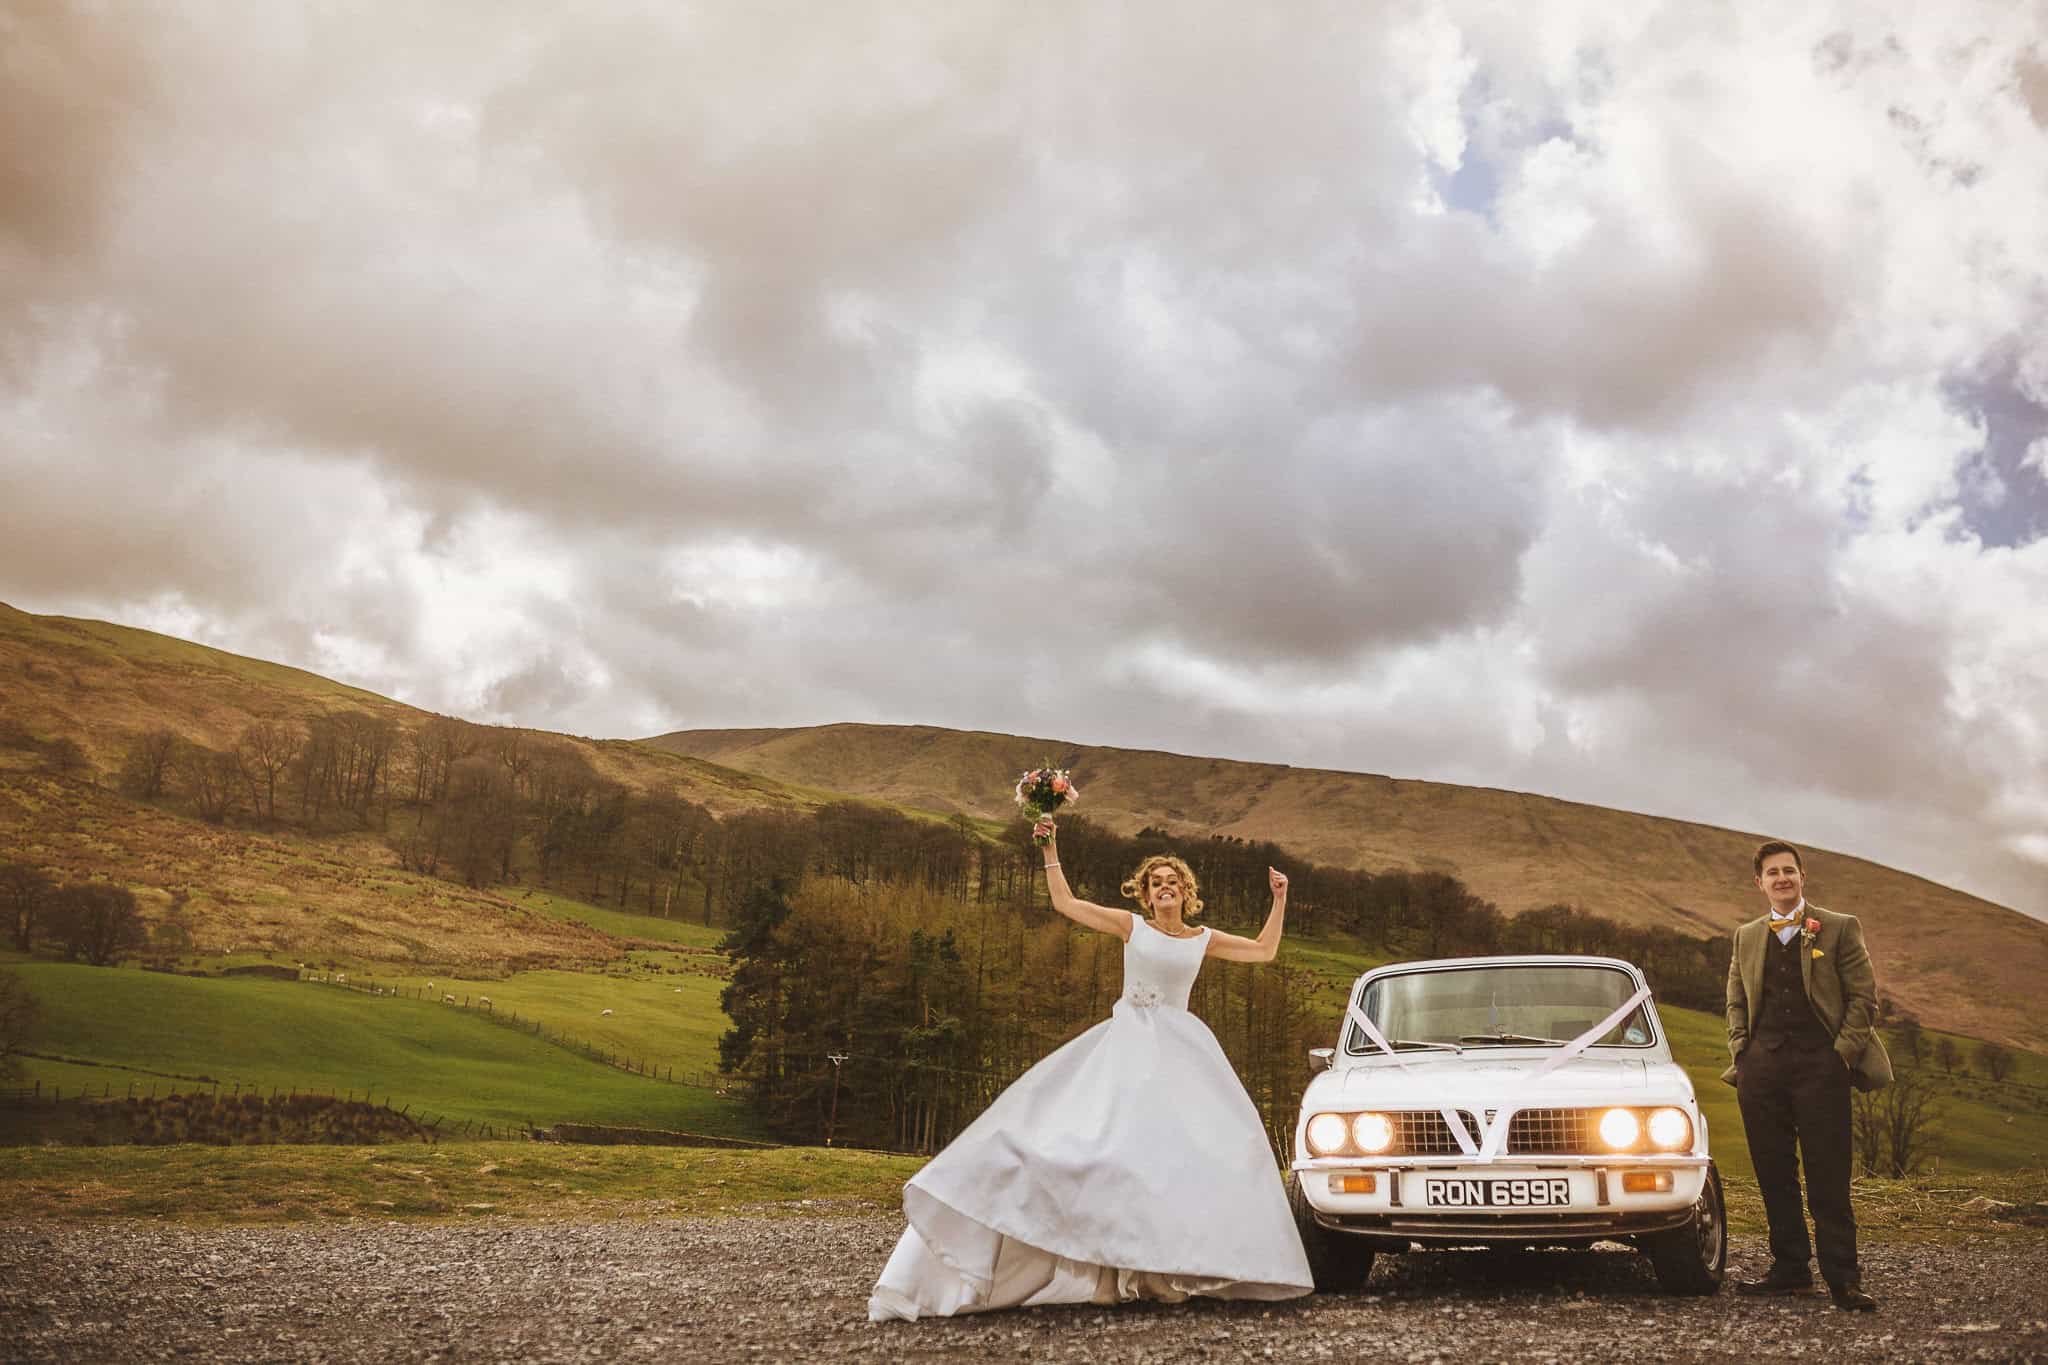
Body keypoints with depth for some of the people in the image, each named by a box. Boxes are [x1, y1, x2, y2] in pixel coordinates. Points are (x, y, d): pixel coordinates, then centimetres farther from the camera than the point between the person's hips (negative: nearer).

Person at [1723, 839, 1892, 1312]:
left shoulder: (1839, 929, 5)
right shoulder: (1747, 937, 16)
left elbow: (1864, 997, 2)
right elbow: (1736, 1002, 21)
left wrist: (1843, 1053, -6)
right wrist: (1741, 1051, 7)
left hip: (1820, 1065, -4)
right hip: (1762, 1067, 4)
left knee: (1828, 1178, -4)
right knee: (1774, 1176, 6)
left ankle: (1842, 1278, 1)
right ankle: (1790, 1269, 14)